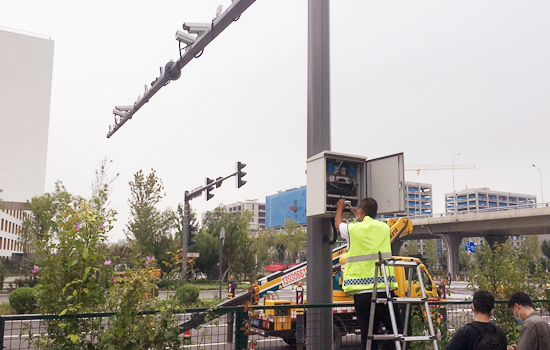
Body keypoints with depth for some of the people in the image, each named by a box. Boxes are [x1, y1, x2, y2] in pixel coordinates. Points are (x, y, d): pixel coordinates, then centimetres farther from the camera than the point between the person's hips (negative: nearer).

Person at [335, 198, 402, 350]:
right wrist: (361, 217, 51)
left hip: (362, 293, -1)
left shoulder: (352, 229, 2)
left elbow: (338, 224, 25)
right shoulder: (384, 228, 10)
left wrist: (340, 208, 44)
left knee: (368, 335, 4)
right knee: (396, 330, 6)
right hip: (385, 290, 1)